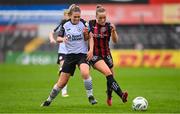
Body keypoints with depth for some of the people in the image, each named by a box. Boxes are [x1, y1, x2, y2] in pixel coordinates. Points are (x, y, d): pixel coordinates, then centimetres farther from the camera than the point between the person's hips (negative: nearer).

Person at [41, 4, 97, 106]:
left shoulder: (83, 23, -5)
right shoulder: (65, 25, -1)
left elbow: (89, 38, 0)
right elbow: (58, 39, 4)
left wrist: (91, 50, -17)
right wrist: (62, 39, -19)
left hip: (82, 53, -1)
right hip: (70, 55, 2)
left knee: (85, 72, -32)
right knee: (62, 82, 2)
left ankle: (90, 96, -16)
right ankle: (49, 100, 23)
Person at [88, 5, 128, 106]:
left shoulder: (109, 26, -4)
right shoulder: (91, 24, -5)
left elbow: (115, 40, -16)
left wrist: (113, 31, -32)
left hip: (106, 55, 3)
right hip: (95, 55, -3)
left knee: (110, 77, 11)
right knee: (108, 73, -25)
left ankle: (109, 97, 39)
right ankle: (121, 95, -35)